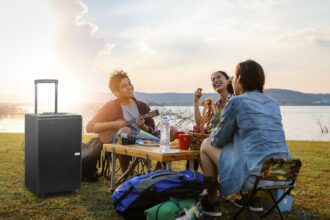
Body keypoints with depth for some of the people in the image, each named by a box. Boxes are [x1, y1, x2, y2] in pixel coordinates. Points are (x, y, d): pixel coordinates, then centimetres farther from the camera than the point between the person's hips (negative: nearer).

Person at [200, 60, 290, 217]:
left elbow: (218, 140, 0)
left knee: (206, 145, 13)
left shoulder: (236, 102, -7)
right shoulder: (273, 103, 12)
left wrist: (212, 135, 22)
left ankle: (212, 203, 20)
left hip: (253, 172, -7)